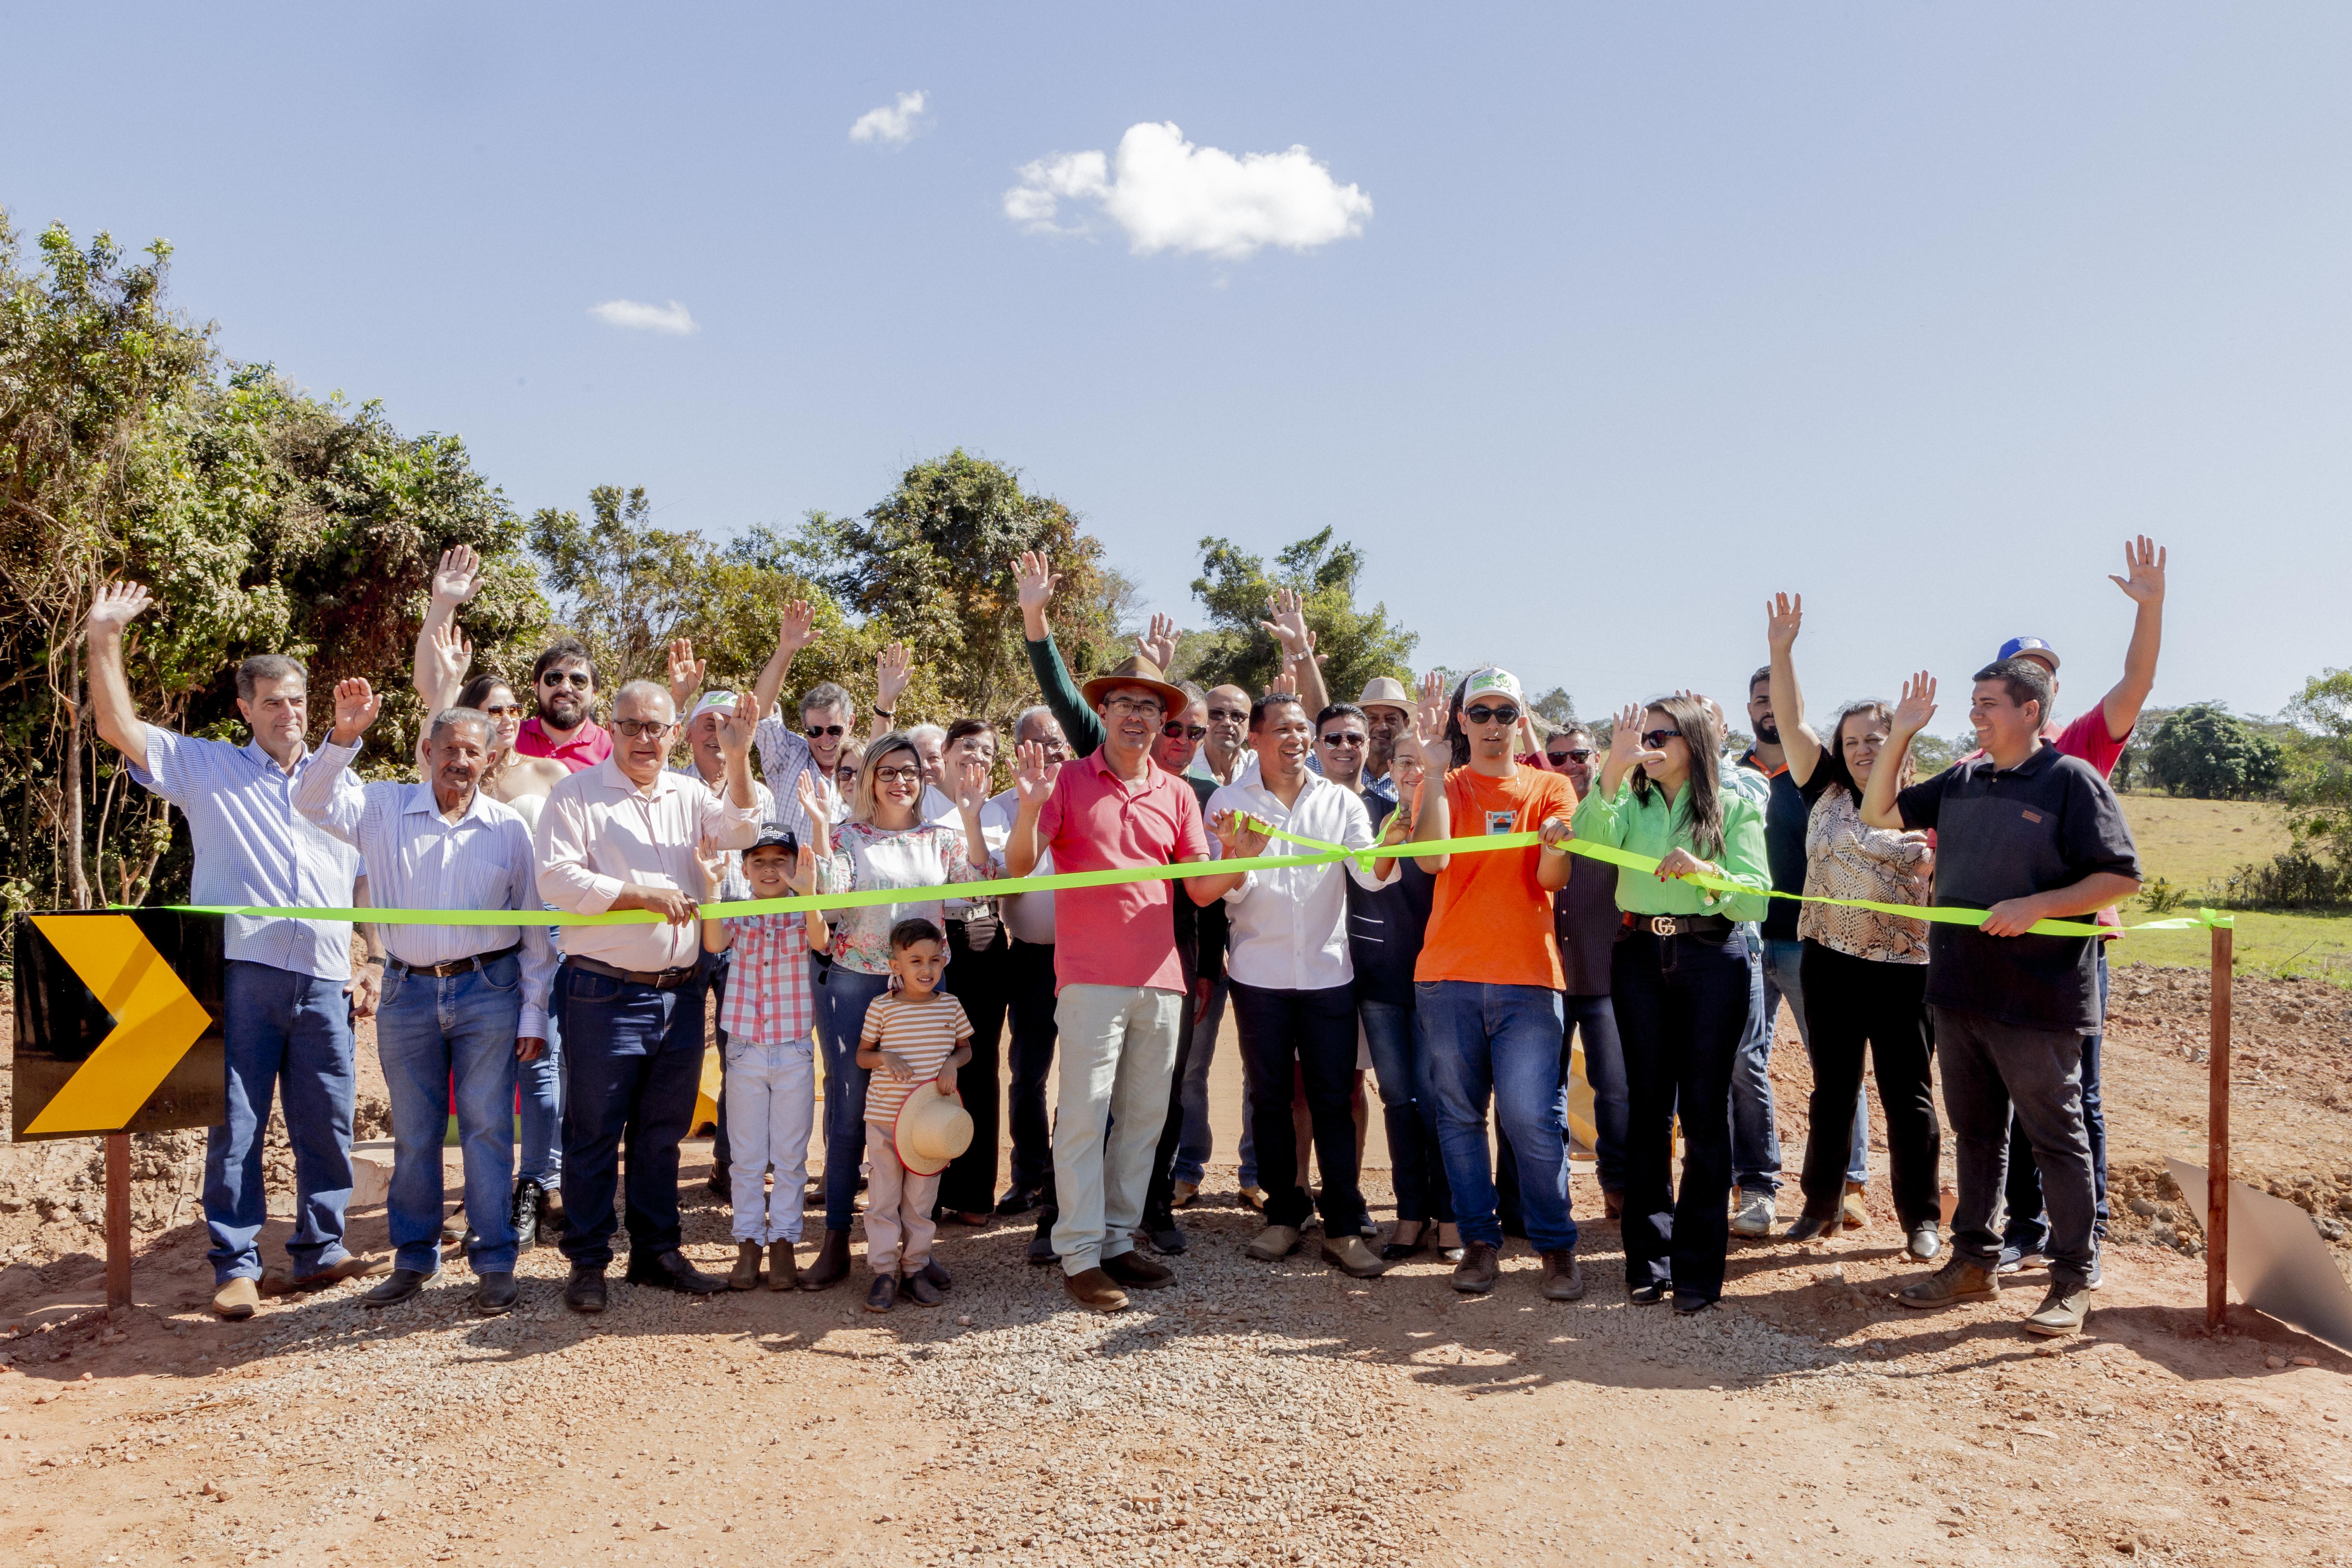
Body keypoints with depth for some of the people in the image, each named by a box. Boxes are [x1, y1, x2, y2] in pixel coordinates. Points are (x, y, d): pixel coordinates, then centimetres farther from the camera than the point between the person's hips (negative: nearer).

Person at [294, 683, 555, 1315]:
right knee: (414, 1134, 10)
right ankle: (414, 1261, 23)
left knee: (487, 1128, 0)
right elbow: (314, 802, -11)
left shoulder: (509, 827, 2)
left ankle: (495, 1264, 8)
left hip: (488, 990, -1)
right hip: (408, 993, 1)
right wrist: (344, 734, -24)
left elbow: (534, 928, 4)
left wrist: (534, 1014, 1)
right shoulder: (386, 809, 4)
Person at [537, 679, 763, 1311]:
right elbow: (558, 880, -12)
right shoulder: (577, 794, -3)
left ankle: (656, 1252, 26)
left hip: (680, 993, 5)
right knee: (594, 1135, 4)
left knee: (662, 1133, 14)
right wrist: (644, 894, -15)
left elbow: (740, 832, -4)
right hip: (604, 993, -5)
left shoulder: (688, 794, 11)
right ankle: (588, 1262, 17)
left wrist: (738, 758, -14)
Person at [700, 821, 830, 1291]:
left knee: (790, 1157, 7)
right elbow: (713, 943, -20)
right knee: (746, 1157, 9)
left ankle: (783, 1244, 17)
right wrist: (711, 886, -31)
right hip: (744, 1053, 1)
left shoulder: (803, 916, -3)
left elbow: (819, 940, -26)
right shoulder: (738, 917, 1)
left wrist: (808, 891, -43)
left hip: (795, 1054, -1)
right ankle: (748, 1245, 18)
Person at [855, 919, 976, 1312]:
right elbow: (862, 1055, 3)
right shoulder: (882, 1008, -4)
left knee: (921, 1197, 10)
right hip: (884, 1117, -2)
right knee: (884, 1196, 3)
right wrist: (884, 1058, -17)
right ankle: (884, 1271, 12)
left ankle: (915, 1267, 22)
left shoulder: (950, 1006, 2)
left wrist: (952, 1063, -7)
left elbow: (966, 1047, 14)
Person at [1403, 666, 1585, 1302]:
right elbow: (1431, 858, -11)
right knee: (1460, 1114, 6)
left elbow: (1552, 879, -6)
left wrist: (1557, 846, -29)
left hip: (1527, 975, -1)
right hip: (1448, 975, 1)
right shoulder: (1443, 788, 9)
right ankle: (1480, 1240, 17)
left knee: (1532, 1116, -7)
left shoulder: (1550, 789, 9)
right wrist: (1432, 770, -16)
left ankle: (1556, 1244, 8)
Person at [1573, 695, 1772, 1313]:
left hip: (1712, 960, -2)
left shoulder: (1734, 810, 4)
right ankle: (1648, 1260, 15)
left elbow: (1757, 898, -6)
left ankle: (1699, 1267, 9)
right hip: (1640, 959, 2)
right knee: (1647, 1106, 6)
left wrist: (1706, 872, -25)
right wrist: (1613, 767, -26)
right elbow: (1590, 839, -14)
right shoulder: (1631, 804, 9)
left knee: (1704, 1110, 1)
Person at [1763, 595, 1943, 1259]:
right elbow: (1791, 723, -2)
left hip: (1903, 968, -2)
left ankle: (1921, 1218, 17)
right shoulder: (1827, 792, 6)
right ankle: (1822, 1203, 25)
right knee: (1831, 1090, 12)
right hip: (1829, 963, 2)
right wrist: (1782, 650, -10)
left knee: (1908, 1097, 4)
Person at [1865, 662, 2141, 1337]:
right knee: (1975, 1131, 15)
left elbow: (2122, 877, -11)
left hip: (2038, 999, -6)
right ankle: (1974, 1261, 26)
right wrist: (1901, 735, 6)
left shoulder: (2071, 780, -8)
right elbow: (1879, 813, 15)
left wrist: (2036, 906, -21)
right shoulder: (1961, 782, 11)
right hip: (1959, 989, 7)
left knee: (2056, 1136, 4)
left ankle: (2073, 1280, 14)